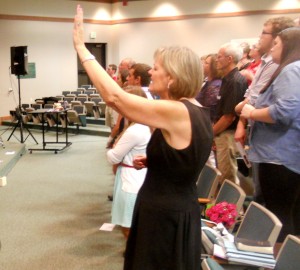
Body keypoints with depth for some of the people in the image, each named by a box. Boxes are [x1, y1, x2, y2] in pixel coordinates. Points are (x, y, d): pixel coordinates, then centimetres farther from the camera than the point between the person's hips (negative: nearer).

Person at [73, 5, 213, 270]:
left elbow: (114, 96, -26)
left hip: (164, 215, -9)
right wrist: (151, 161, 5)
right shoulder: (199, 112, 3)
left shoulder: (176, 112, -25)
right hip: (181, 210, 9)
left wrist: (81, 48, -19)